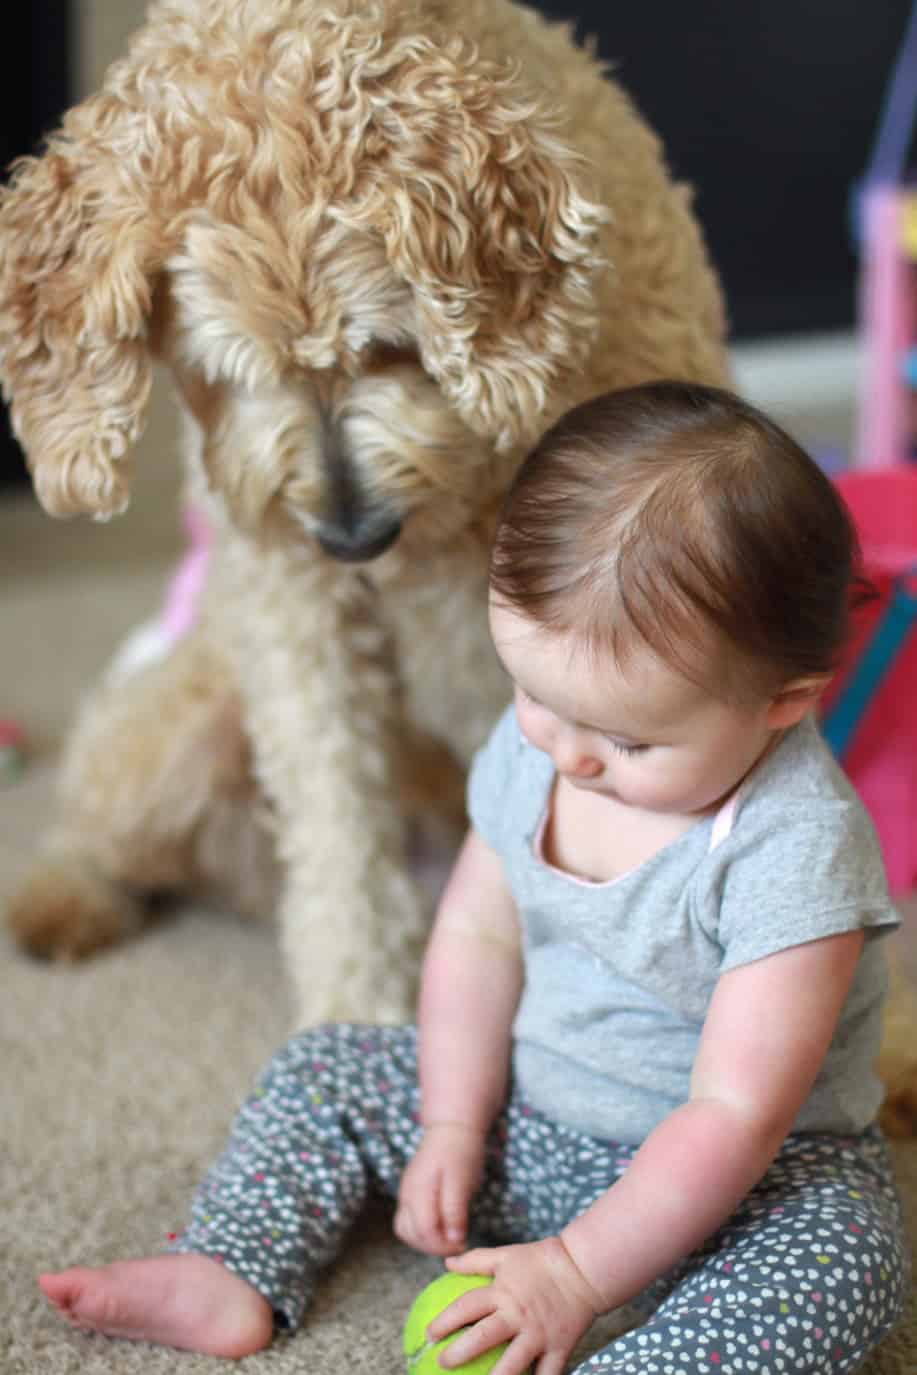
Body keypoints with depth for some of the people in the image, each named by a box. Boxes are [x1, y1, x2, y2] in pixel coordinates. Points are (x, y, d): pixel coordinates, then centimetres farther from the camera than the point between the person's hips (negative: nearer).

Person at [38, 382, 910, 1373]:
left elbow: (736, 1114, -29)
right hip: (523, 1114, 6)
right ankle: (230, 1274, -3)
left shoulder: (796, 847, -30)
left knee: (834, 1260, -35)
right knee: (323, 1071, 6)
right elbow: (477, 932, 2)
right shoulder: (534, 745, -11)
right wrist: (453, 1128, -4)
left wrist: (578, 1271, -27)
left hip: (752, 1170, -6)